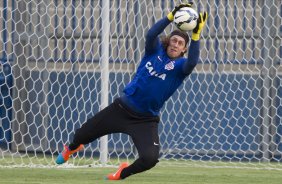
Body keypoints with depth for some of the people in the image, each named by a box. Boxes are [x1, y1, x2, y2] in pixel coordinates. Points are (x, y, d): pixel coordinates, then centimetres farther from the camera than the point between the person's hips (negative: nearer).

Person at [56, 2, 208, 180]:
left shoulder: (180, 66, -8)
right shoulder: (156, 50, -2)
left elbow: (192, 62, -32)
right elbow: (151, 35, -24)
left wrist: (196, 36, -45)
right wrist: (171, 16, -37)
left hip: (146, 120, -2)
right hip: (122, 108, 2)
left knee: (150, 158, -24)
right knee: (84, 134, 14)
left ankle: (123, 173, 10)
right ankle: (71, 148, 53)